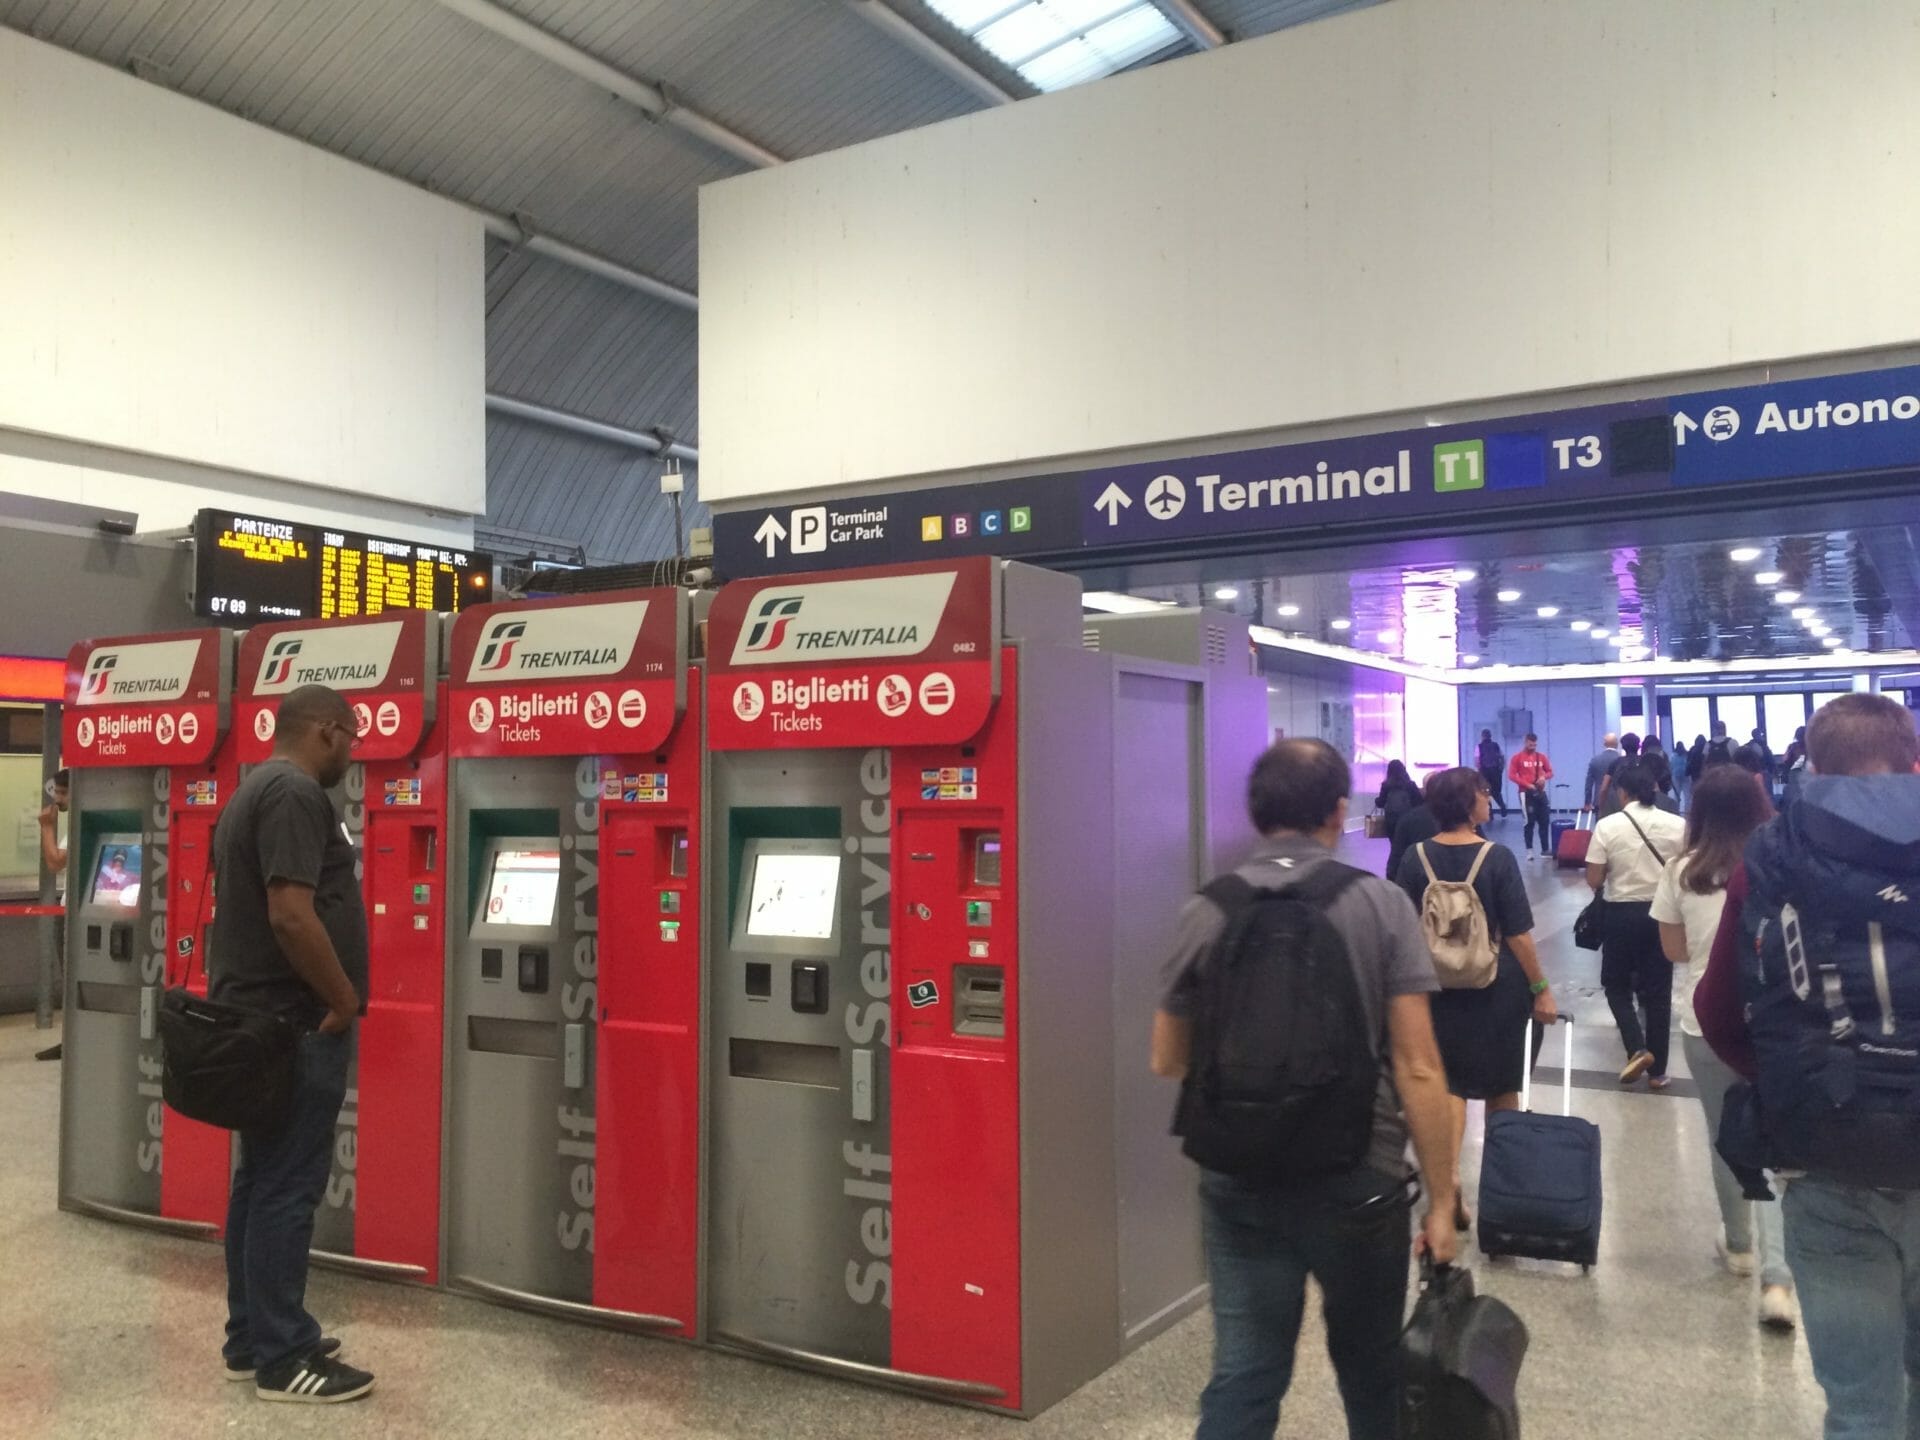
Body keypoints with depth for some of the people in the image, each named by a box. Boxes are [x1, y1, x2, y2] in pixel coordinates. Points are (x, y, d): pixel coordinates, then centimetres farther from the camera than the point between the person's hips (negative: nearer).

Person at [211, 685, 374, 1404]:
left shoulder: (252, 791, 16)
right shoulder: (296, 794, -18)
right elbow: (291, 915, -27)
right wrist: (345, 1000, -15)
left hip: (255, 1018, 11)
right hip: (295, 1024, -11)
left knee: (261, 1181, 15)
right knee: (288, 1187, -3)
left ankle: (251, 1340, 24)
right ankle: (281, 1359, 5)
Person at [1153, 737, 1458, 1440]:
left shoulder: (1207, 911, -4)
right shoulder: (1382, 906, -9)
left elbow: (1167, 1060, 4)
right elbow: (1418, 1068, -12)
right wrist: (1441, 1201, -3)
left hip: (1239, 1184, 1)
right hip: (1359, 1182, -1)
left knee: (1242, 1377, 8)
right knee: (1370, 1369, 21)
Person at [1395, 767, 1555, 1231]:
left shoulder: (1416, 859, -6)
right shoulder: (1497, 857, -14)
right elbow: (1518, 933, -13)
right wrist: (1541, 989, -5)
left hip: (1441, 985, 1)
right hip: (1498, 985, -1)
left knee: (1449, 1083, 8)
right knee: (1501, 1084, 16)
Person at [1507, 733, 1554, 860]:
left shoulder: (1542, 756, 8)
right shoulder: (1517, 757, -4)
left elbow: (1550, 772, 14)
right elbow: (1511, 775, -8)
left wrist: (1544, 777, -9)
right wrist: (1527, 784, -16)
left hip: (1540, 792, 4)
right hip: (1526, 793, -4)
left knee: (1545, 821, 4)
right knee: (1529, 822, 0)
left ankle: (1545, 850, 10)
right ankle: (1529, 850, 9)